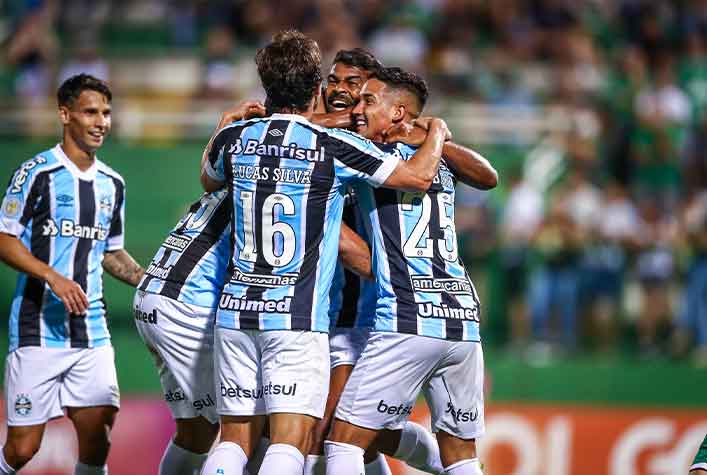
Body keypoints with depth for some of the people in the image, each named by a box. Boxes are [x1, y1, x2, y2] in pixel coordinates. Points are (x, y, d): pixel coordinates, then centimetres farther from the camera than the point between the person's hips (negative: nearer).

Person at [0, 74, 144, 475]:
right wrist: (54, 278, -19)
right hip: (38, 327, -5)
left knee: (97, 439, -7)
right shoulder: (38, 172, -5)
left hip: (92, 332, 5)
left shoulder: (112, 183, 13)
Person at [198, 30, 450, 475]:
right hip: (298, 317, -5)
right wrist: (437, 134, 20)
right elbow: (418, 176, -1)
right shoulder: (334, 147, -8)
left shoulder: (235, 139, 5)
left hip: (236, 308, 5)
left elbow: (209, 181, 28)